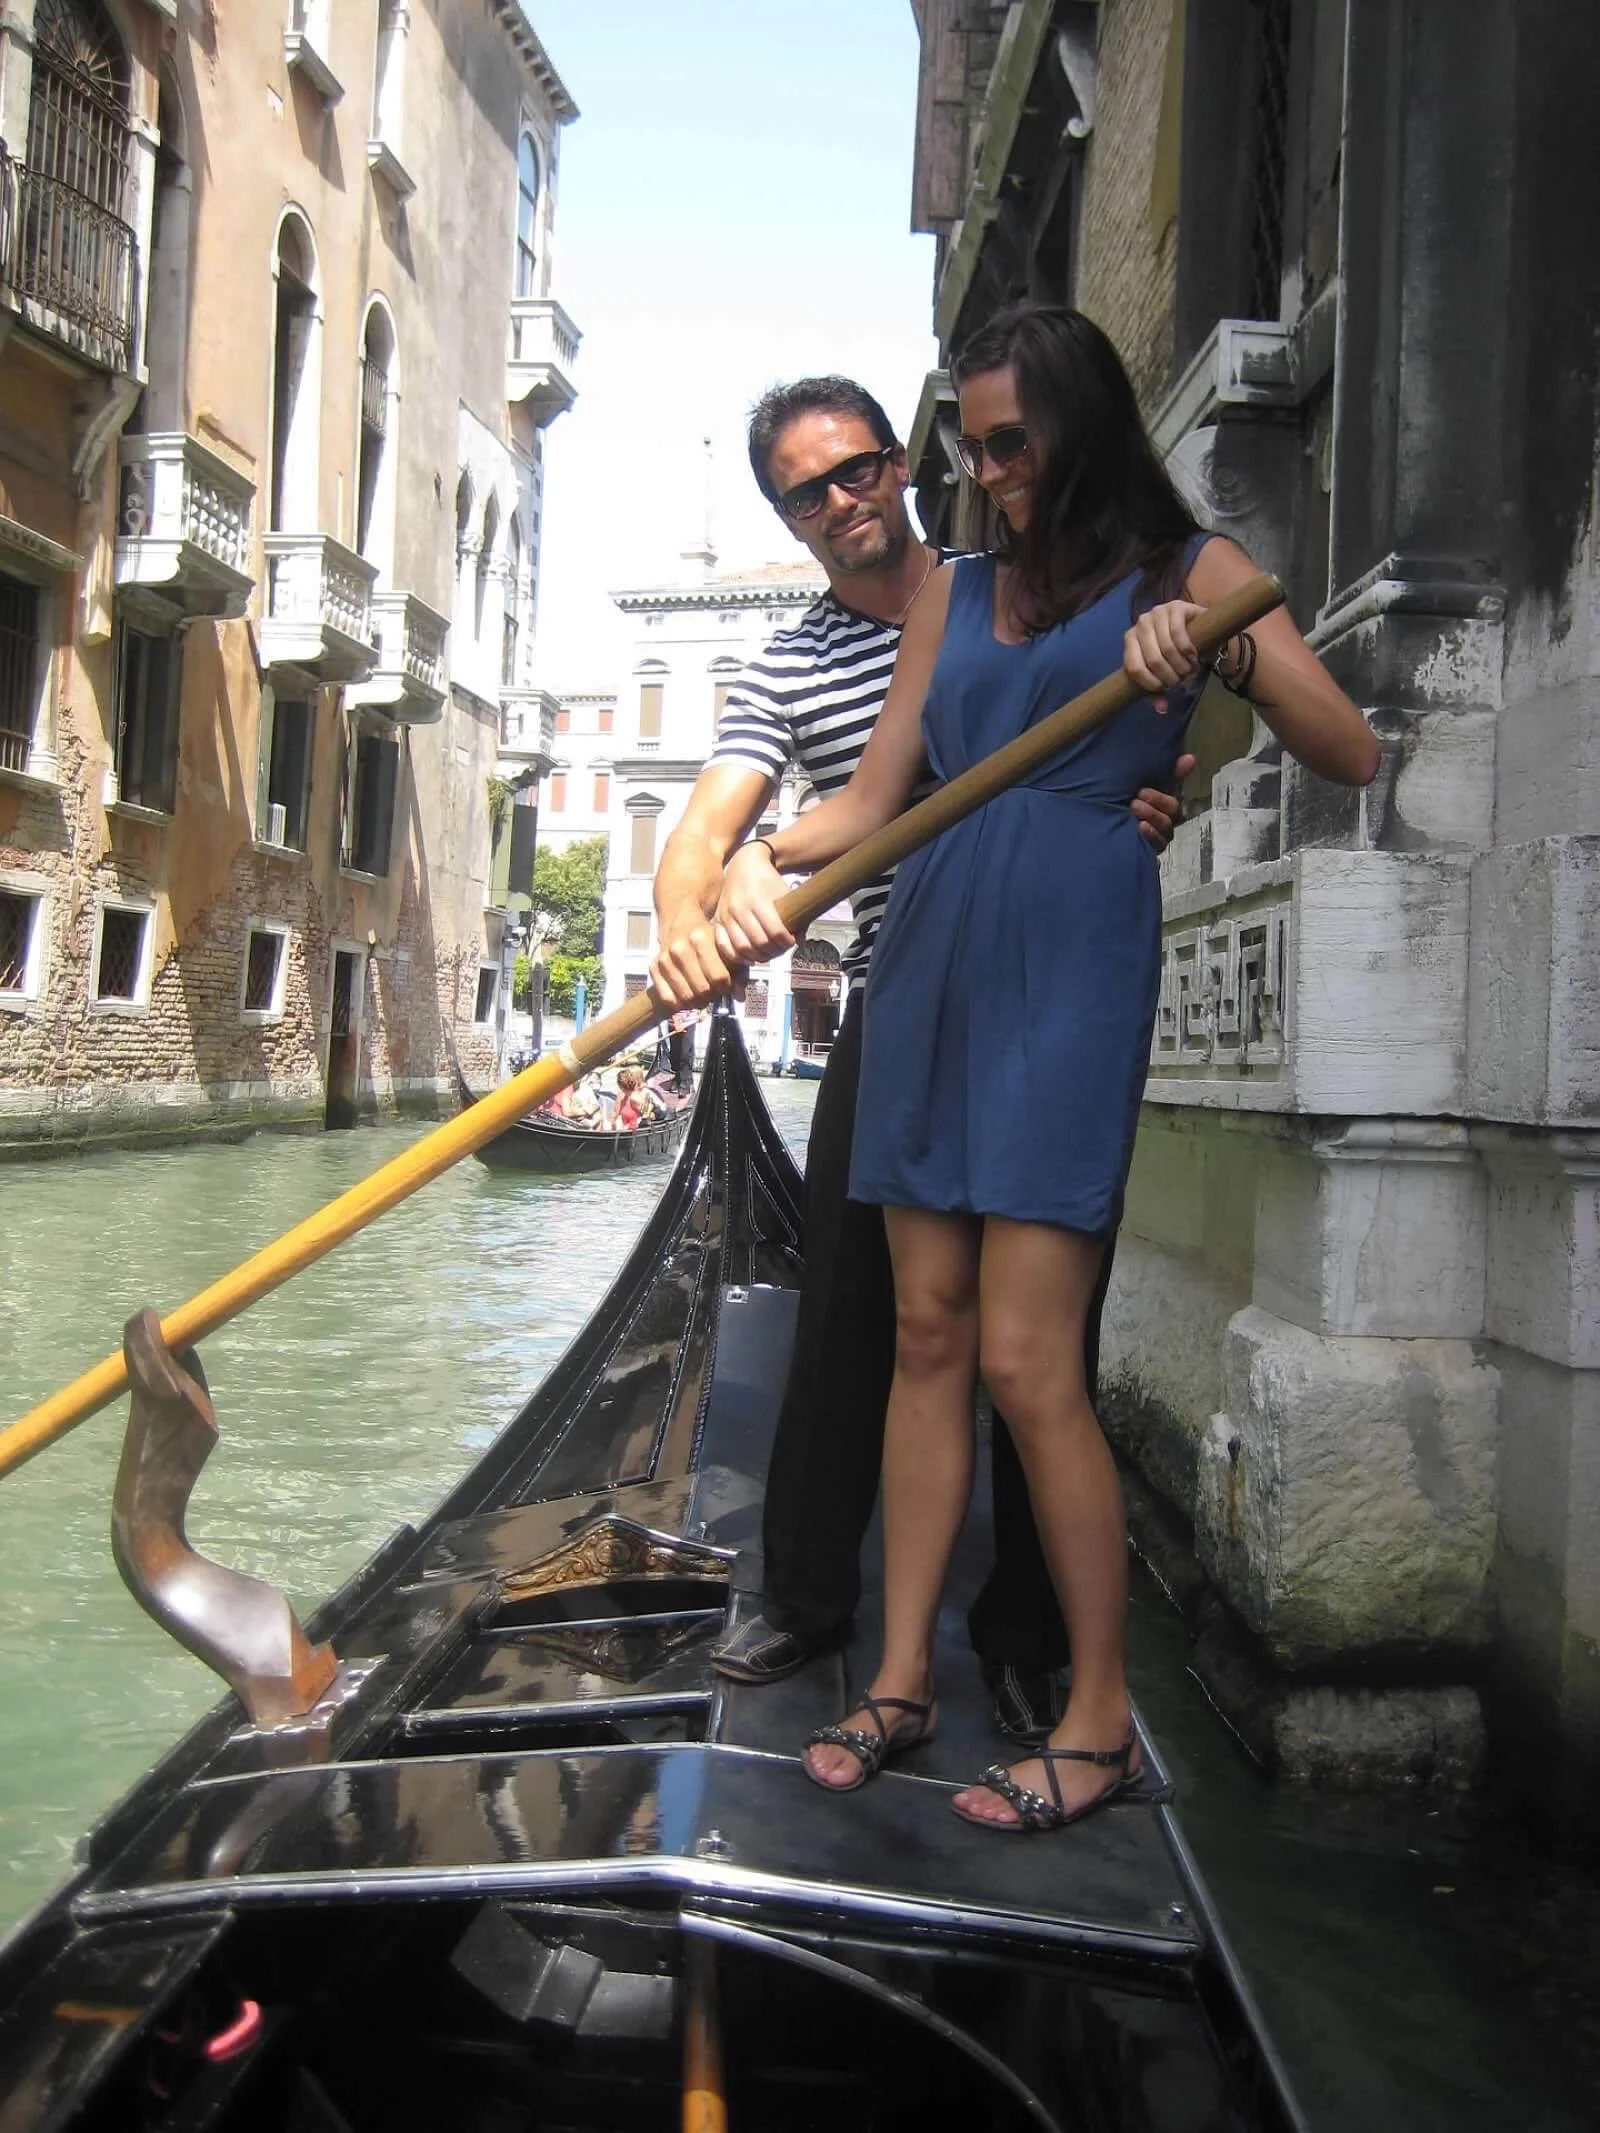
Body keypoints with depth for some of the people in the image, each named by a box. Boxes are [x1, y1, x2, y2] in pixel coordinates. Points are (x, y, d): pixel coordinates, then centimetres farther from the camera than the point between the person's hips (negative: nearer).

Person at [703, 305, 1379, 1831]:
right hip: (930, 956, 5)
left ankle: (1100, 1719, 6)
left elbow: (1351, 756, -4)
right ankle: (901, 1680, 16)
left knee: (1024, 1357, -9)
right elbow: (874, 795, 13)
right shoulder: (955, 591, 19)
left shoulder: (1187, 570, 6)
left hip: (1074, 961, -5)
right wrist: (766, 857, -6)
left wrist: (1224, 646, -19)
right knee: (927, 1331, 6)